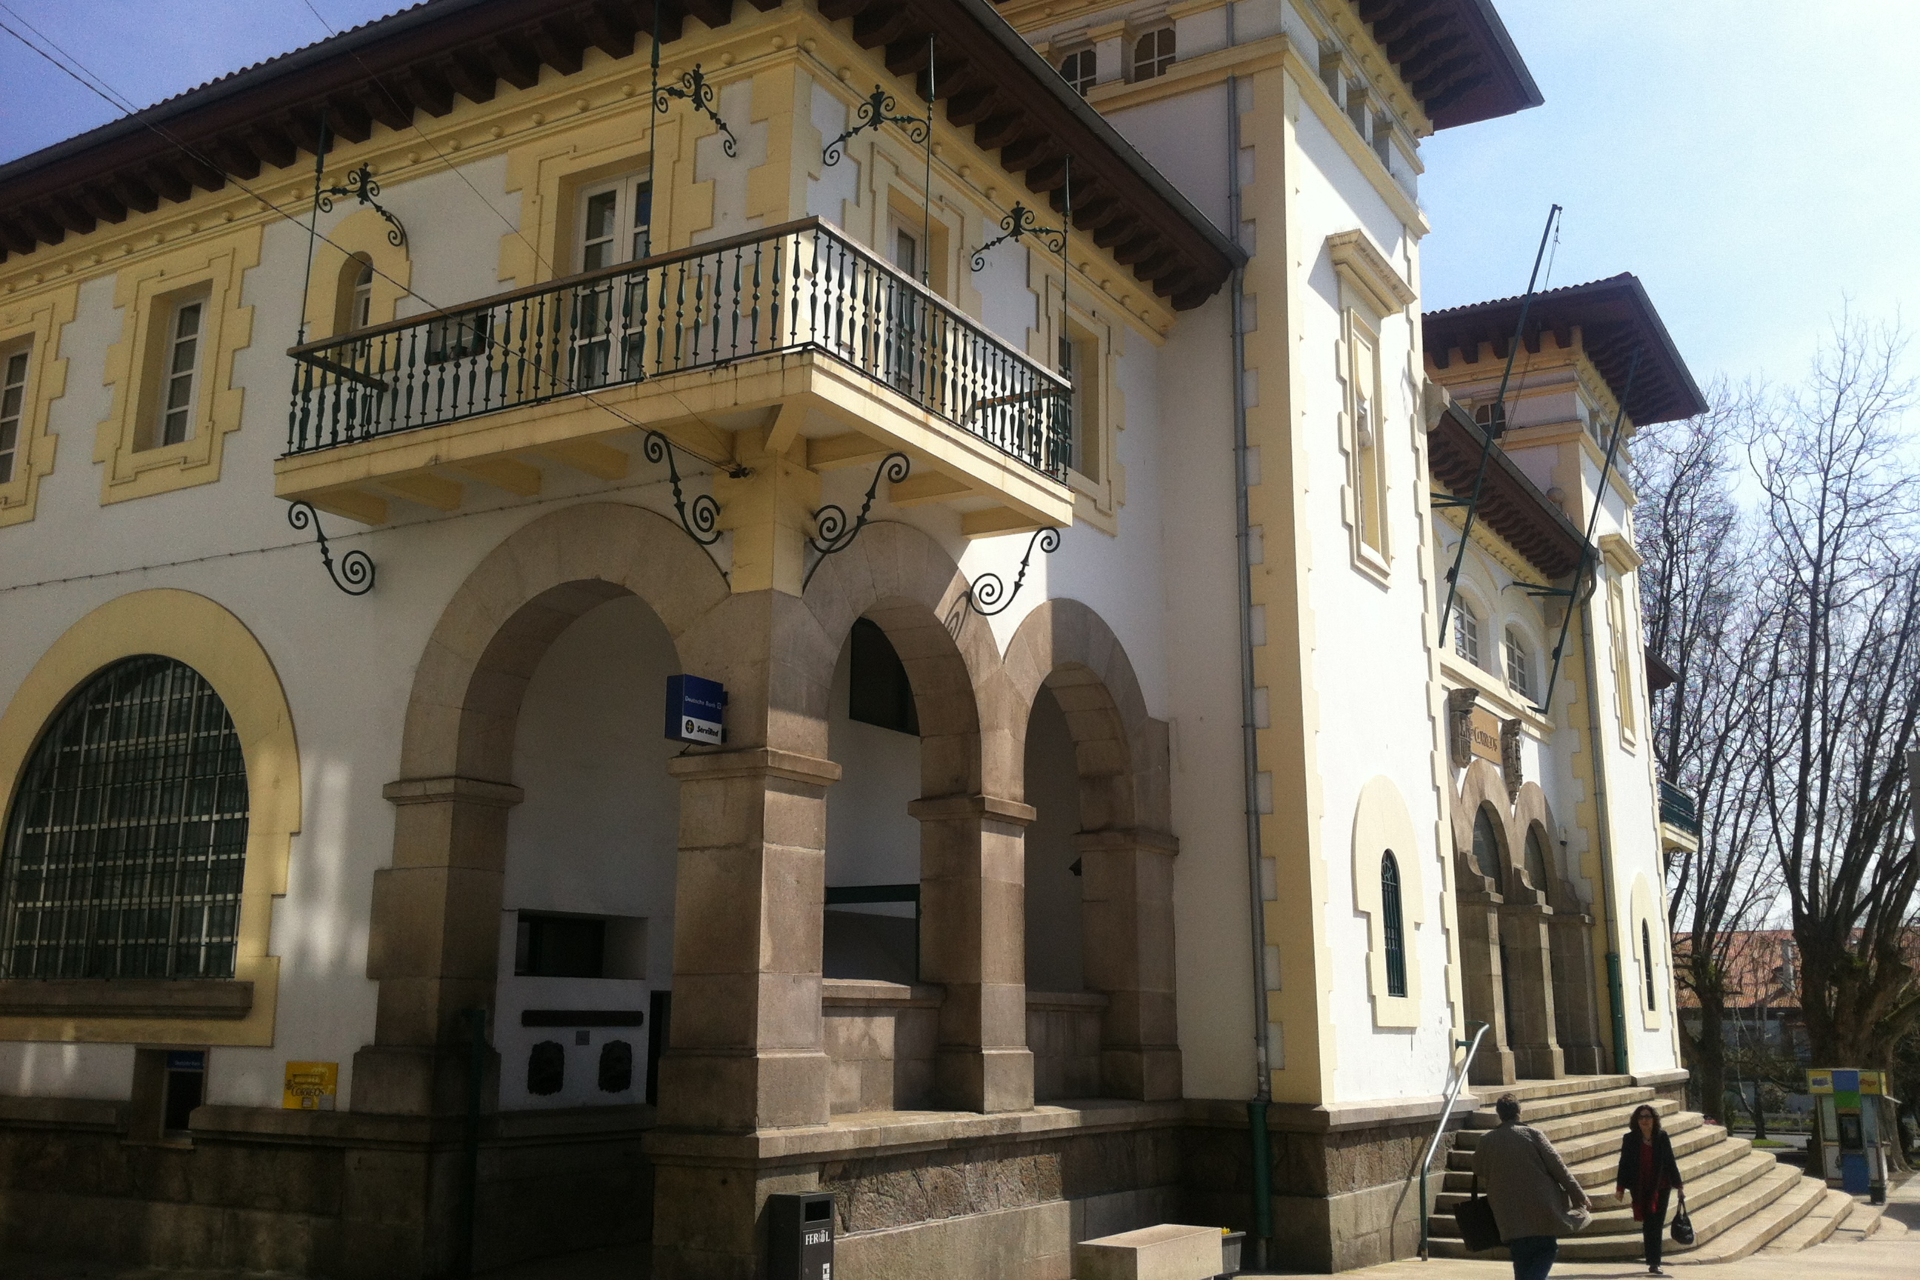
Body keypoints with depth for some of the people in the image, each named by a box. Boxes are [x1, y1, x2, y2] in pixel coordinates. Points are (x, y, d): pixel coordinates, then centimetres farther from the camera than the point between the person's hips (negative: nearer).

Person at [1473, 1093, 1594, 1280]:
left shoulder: (1486, 1140, 2)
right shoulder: (1532, 1134, -5)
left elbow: (1479, 1173, 14)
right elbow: (1557, 1167, -6)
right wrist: (1579, 1195, 0)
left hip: (1510, 1215, 2)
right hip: (1542, 1210, -2)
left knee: (1522, 1261, 12)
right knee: (1547, 1250, 9)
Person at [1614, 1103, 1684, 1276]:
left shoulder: (1662, 1137, 1)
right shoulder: (1630, 1139, -2)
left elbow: (1670, 1161, 8)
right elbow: (1624, 1163, 1)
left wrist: (1677, 1183, 10)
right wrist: (1620, 1187, -1)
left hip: (1660, 1187, 1)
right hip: (1640, 1188, -1)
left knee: (1655, 1226, 1)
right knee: (1650, 1226, -2)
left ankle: (1653, 1263, 10)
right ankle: (1653, 1263, 3)